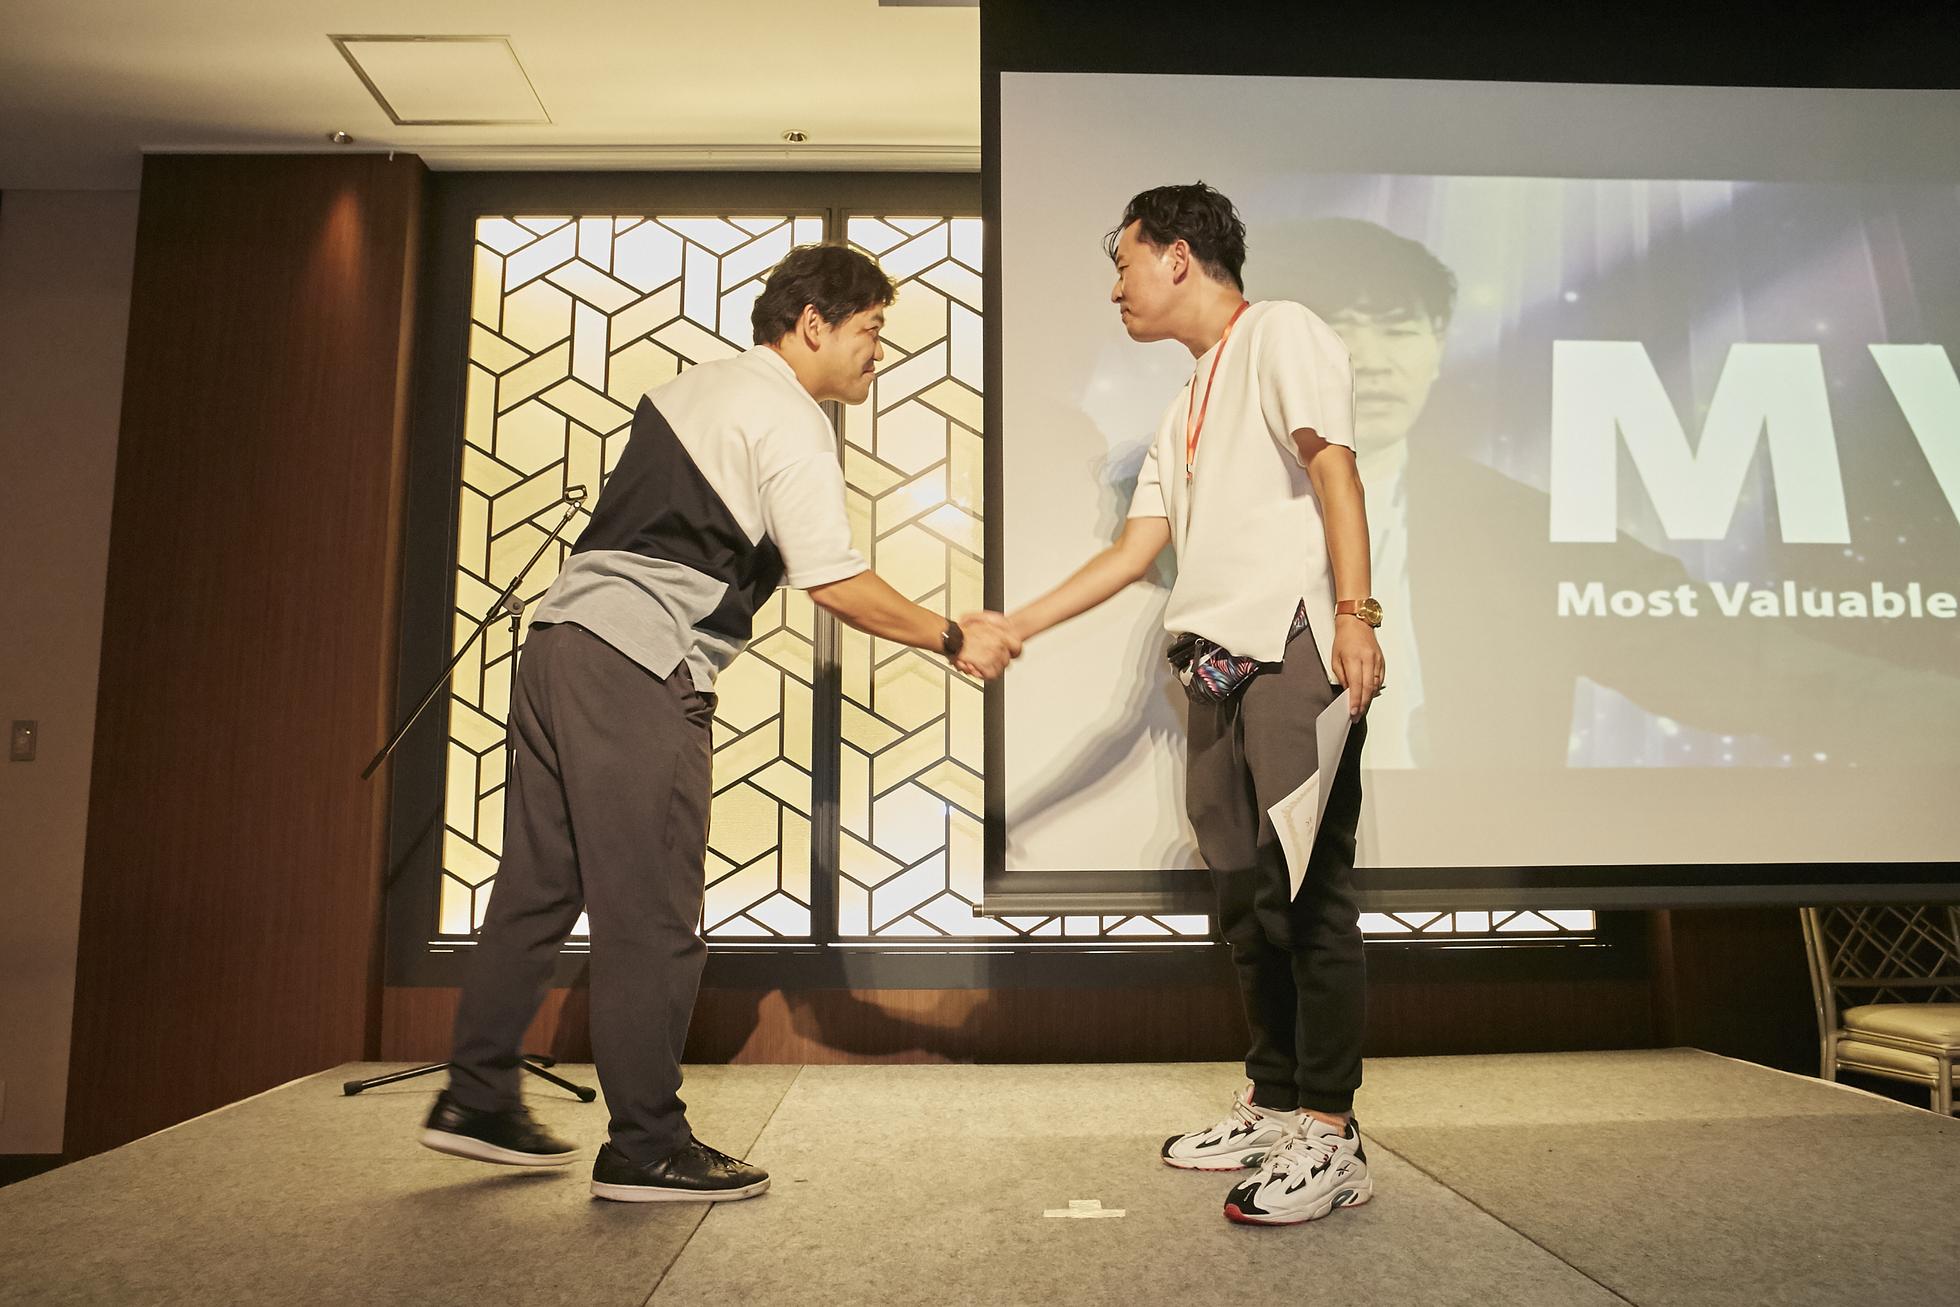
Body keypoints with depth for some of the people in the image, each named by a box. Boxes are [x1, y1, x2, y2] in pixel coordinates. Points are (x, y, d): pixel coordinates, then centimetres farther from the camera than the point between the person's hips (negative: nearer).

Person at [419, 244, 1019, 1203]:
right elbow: (834, 583, -13)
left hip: (561, 636, 10)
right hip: (639, 667, -10)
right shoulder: (788, 420, -7)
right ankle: (647, 1148, 7)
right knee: (651, 916, -3)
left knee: (540, 885, 15)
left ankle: (476, 1101, 26)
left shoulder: (697, 386, 23)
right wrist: (953, 640, -2)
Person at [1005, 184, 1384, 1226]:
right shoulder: (1186, 409, 28)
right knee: (1243, 895, 9)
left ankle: (1330, 1136, -4)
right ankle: (1273, 1104, 19)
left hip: (1293, 647, -8)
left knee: (1308, 891, -10)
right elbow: (1137, 549, 23)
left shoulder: (1280, 335, 5)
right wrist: (1013, 627, 19)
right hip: (1216, 667, 8)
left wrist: (1353, 612, -22)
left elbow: (1333, 467, -9)